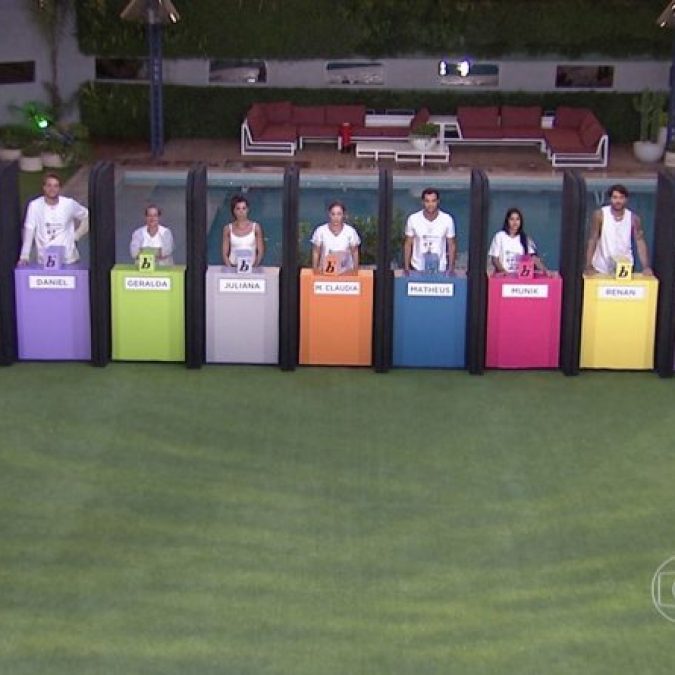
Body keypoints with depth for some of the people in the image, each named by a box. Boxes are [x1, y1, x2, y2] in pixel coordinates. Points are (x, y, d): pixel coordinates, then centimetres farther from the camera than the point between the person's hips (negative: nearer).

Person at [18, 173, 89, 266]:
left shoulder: (69, 204, -3)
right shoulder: (34, 206, -6)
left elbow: (87, 216, 12)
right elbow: (29, 232, -9)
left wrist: (76, 236, 2)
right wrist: (24, 257, -17)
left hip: (68, 260, 1)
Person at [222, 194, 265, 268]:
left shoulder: (256, 227, 4)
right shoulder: (228, 229, 6)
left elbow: (261, 252, 4)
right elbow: (225, 253, 7)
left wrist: (255, 267, -9)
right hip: (233, 267, 0)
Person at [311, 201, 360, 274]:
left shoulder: (350, 231, -6)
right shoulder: (320, 231, -6)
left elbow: (355, 252, 5)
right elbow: (316, 252, 3)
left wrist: (356, 269, 5)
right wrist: (315, 270, 2)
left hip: (346, 273, 0)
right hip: (325, 272, 0)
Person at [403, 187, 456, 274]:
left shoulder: (447, 219, -7)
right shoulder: (413, 219, -7)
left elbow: (451, 245, 1)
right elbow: (408, 244, 2)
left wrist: (451, 268, -5)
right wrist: (406, 268, -3)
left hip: (440, 270, 0)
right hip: (417, 269, 0)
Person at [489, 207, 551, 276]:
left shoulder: (524, 238, 8)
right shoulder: (499, 236, 1)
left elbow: (533, 257, 0)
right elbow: (494, 259, 1)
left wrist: (545, 270, -14)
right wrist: (503, 271, -15)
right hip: (503, 276, -2)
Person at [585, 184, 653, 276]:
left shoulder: (633, 218, -2)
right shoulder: (600, 215, -9)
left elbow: (640, 242, -6)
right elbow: (592, 241, -11)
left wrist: (646, 267, -20)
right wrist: (588, 266, -21)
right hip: (601, 269, -2)